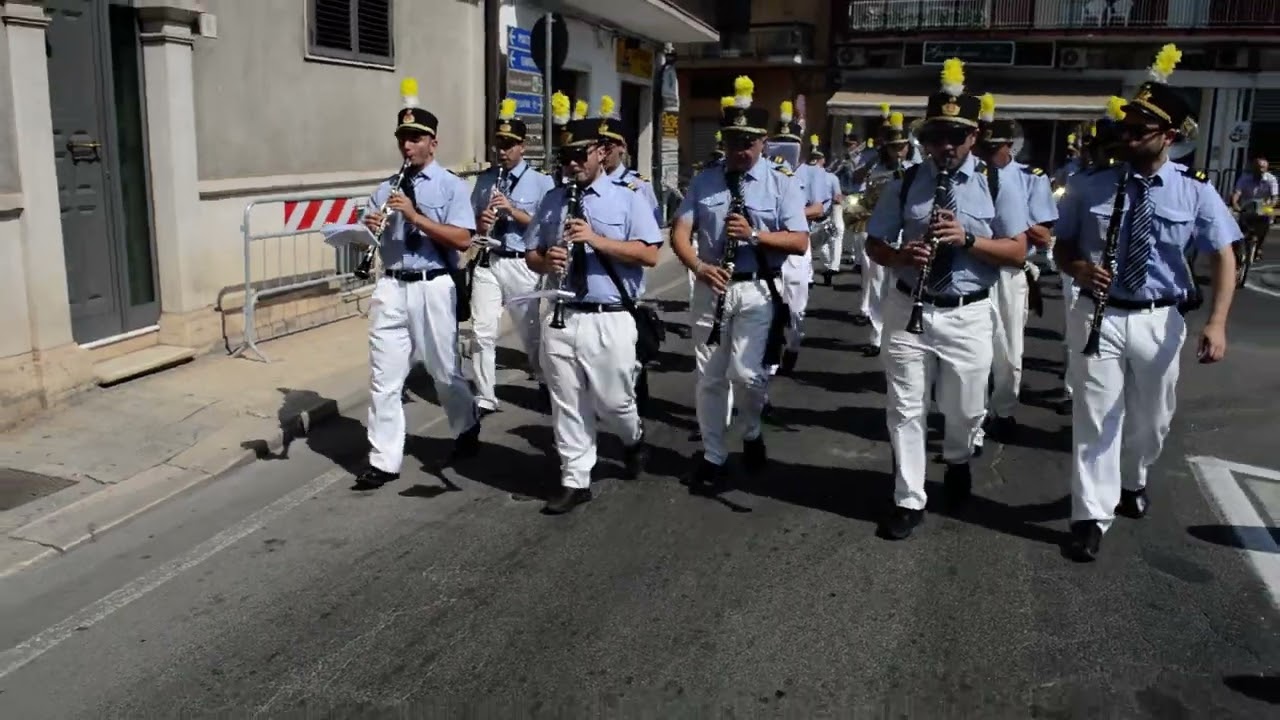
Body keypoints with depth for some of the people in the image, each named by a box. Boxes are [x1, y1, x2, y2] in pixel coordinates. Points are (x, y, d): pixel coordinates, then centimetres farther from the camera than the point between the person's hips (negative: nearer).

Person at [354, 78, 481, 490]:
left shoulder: (451, 186, -1)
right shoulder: (387, 188, 11)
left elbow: (462, 240, -14)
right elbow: (371, 238, 12)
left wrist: (415, 216, -19)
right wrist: (371, 227, -11)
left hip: (433, 288, -4)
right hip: (392, 288, 4)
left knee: (444, 370, 11)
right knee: (385, 377, 3)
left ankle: (467, 431, 38)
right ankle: (384, 461, 11)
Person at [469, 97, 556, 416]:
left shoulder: (541, 182, -1)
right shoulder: (484, 179, 11)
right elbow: (469, 221, 16)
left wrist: (513, 211, -18)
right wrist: (479, 224, -7)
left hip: (522, 265, -3)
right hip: (487, 262, 3)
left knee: (530, 331, 12)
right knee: (482, 332, -1)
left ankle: (545, 383, 36)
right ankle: (484, 398, 9)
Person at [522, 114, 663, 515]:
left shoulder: (627, 198, 0)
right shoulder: (552, 200, 11)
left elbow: (649, 255, -10)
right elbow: (531, 255, 14)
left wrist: (597, 239, -19)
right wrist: (546, 260, -10)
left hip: (611, 320, -3)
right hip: (561, 318, 4)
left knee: (612, 401, 4)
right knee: (567, 404, 6)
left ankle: (634, 440, 37)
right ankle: (575, 481, 18)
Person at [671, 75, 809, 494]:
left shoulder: (781, 183, -1)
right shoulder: (704, 182, 6)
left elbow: (800, 242, -6)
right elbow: (679, 232, 0)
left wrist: (755, 234, -21)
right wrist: (699, 266, -19)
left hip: (757, 290, -3)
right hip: (711, 287, 3)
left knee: (746, 373, -13)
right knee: (710, 376, 7)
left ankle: (752, 433, 20)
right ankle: (713, 457, 22)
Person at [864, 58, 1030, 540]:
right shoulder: (906, 184, 2)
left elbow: (1018, 253, -3)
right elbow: (874, 245, 6)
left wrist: (969, 238, -20)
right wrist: (901, 255, -17)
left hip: (968, 315, 0)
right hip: (908, 310, 1)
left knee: (965, 410, 13)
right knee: (905, 409, 4)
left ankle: (958, 461, 47)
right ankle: (909, 500, 18)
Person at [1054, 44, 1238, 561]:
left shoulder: (1194, 190, -5)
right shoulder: (1089, 185, -4)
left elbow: (1224, 256, -2)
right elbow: (1062, 247, 5)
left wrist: (1217, 322, -15)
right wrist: (1079, 269, -19)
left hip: (1160, 321, 2)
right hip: (1098, 316, -1)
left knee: (1152, 420, 19)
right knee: (1095, 418, 0)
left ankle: (1132, 482, 47)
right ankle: (1091, 517, 10)